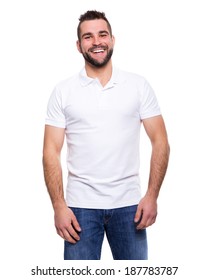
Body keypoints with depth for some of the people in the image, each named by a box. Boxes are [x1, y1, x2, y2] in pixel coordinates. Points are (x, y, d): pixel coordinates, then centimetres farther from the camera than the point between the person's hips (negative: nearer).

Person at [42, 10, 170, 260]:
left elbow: (160, 142, 2)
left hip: (128, 204, 1)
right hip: (80, 206, 0)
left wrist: (152, 195, -7)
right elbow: (51, 152, -1)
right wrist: (59, 206, -9)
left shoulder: (139, 85, 2)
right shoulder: (63, 91, 2)